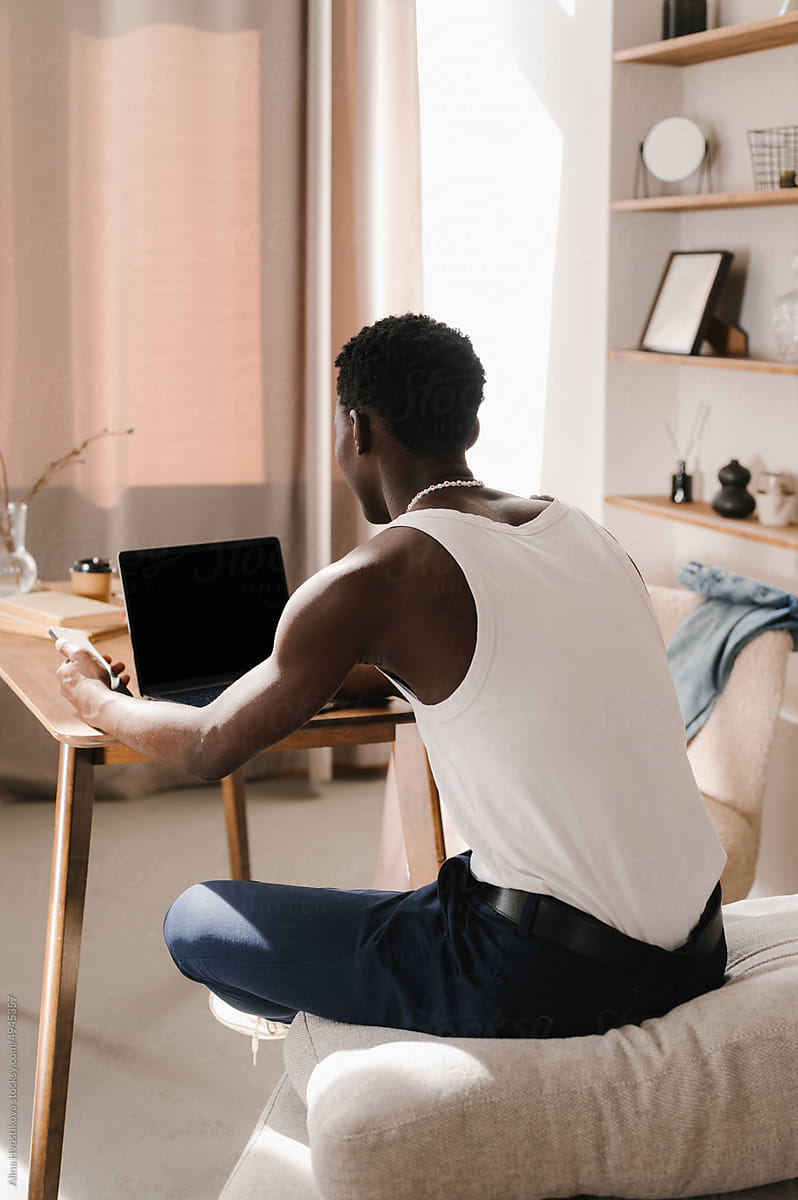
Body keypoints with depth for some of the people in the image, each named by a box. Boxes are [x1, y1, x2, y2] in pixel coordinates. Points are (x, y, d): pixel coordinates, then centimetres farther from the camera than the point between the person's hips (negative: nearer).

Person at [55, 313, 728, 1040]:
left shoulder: (372, 581, -11)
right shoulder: (585, 533, 9)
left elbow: (210, 748, 2)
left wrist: (93, 697, 21)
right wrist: (333, 671, 36)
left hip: (547, 977, -7)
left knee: (195, 922, 7)